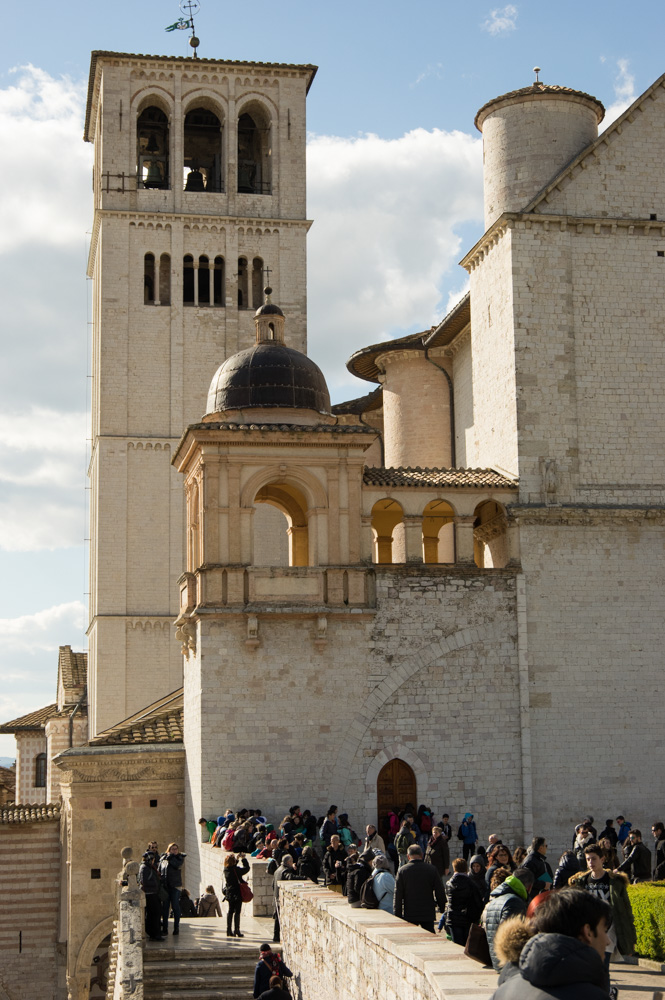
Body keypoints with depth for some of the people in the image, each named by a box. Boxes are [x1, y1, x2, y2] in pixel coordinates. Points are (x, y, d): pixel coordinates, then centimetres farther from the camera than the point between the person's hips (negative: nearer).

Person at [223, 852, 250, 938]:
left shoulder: (226, 869, 2)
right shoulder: (236, 869, -19)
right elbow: (246, 868, -12)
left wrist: (237, 859, 22)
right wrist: (243, 859, -1)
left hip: (229, 893, 7)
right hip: (237, 893, -7)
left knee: (230, 911, 14)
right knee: (237, 911, -2)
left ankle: (229, 930, 16)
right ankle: (236, 930, -3)